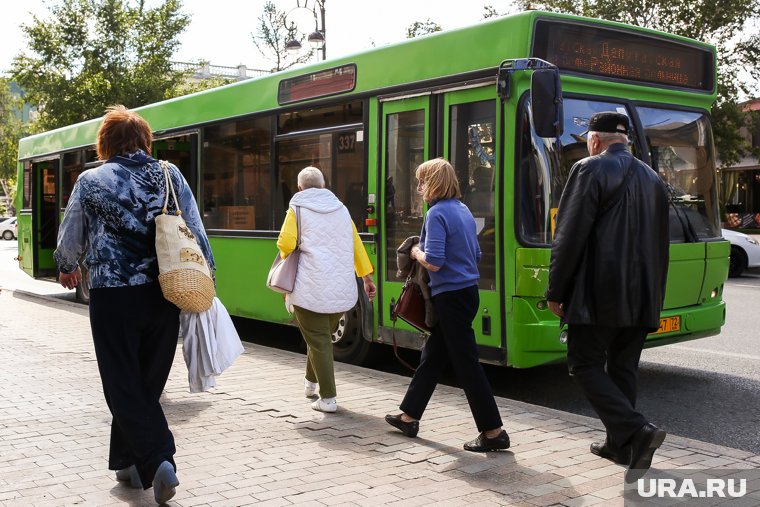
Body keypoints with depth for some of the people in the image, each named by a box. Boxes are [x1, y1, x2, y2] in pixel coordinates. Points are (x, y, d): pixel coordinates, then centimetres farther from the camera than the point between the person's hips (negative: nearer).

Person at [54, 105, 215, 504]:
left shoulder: (92, 180, 1)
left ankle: (158, 461, -9)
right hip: (164, 295, 3)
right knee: (147, 383, 15)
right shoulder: (170, 176, 6)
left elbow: (70, 237, 13)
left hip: (113, 295, -3)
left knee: (124, 386, 5)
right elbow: (197, 234, 3)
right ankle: (129, 461, 26)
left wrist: (68, 269, 33)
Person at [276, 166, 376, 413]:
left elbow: (285, 244, -11)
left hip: (311, 288, -5)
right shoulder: (340, 208, 14)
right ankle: (311, 382, 36)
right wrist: (367, 276, 23)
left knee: (318, 341, 1)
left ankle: (328, 398, 1)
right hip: (342, 289, 5)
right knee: (324, 335, 22)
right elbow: (356, 244, 16)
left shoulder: (298, 209, 0)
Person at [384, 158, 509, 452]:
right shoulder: (463, 211, 12)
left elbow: (433, 262, -22)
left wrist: (416, 252, -2)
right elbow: (475, 255, 19)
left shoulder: (437, 213, -15)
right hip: (468, 292, 9)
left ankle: (493, 431, 2)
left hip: (451, 296, -9)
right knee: (432, 356, 17)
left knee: (466, 363, -3)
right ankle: (409, 416, 29)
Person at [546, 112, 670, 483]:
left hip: (598, 295, -7)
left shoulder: (590, 170, -8)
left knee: (586, 365, -1)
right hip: (641, 296, 7)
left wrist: (555, 292, -7)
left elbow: (570, 236, -13)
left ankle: (636, 432, -15)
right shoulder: (652, 178, 15)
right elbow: (660, 242, 20)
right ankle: (620, 444, 22)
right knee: (623, 368, 15)